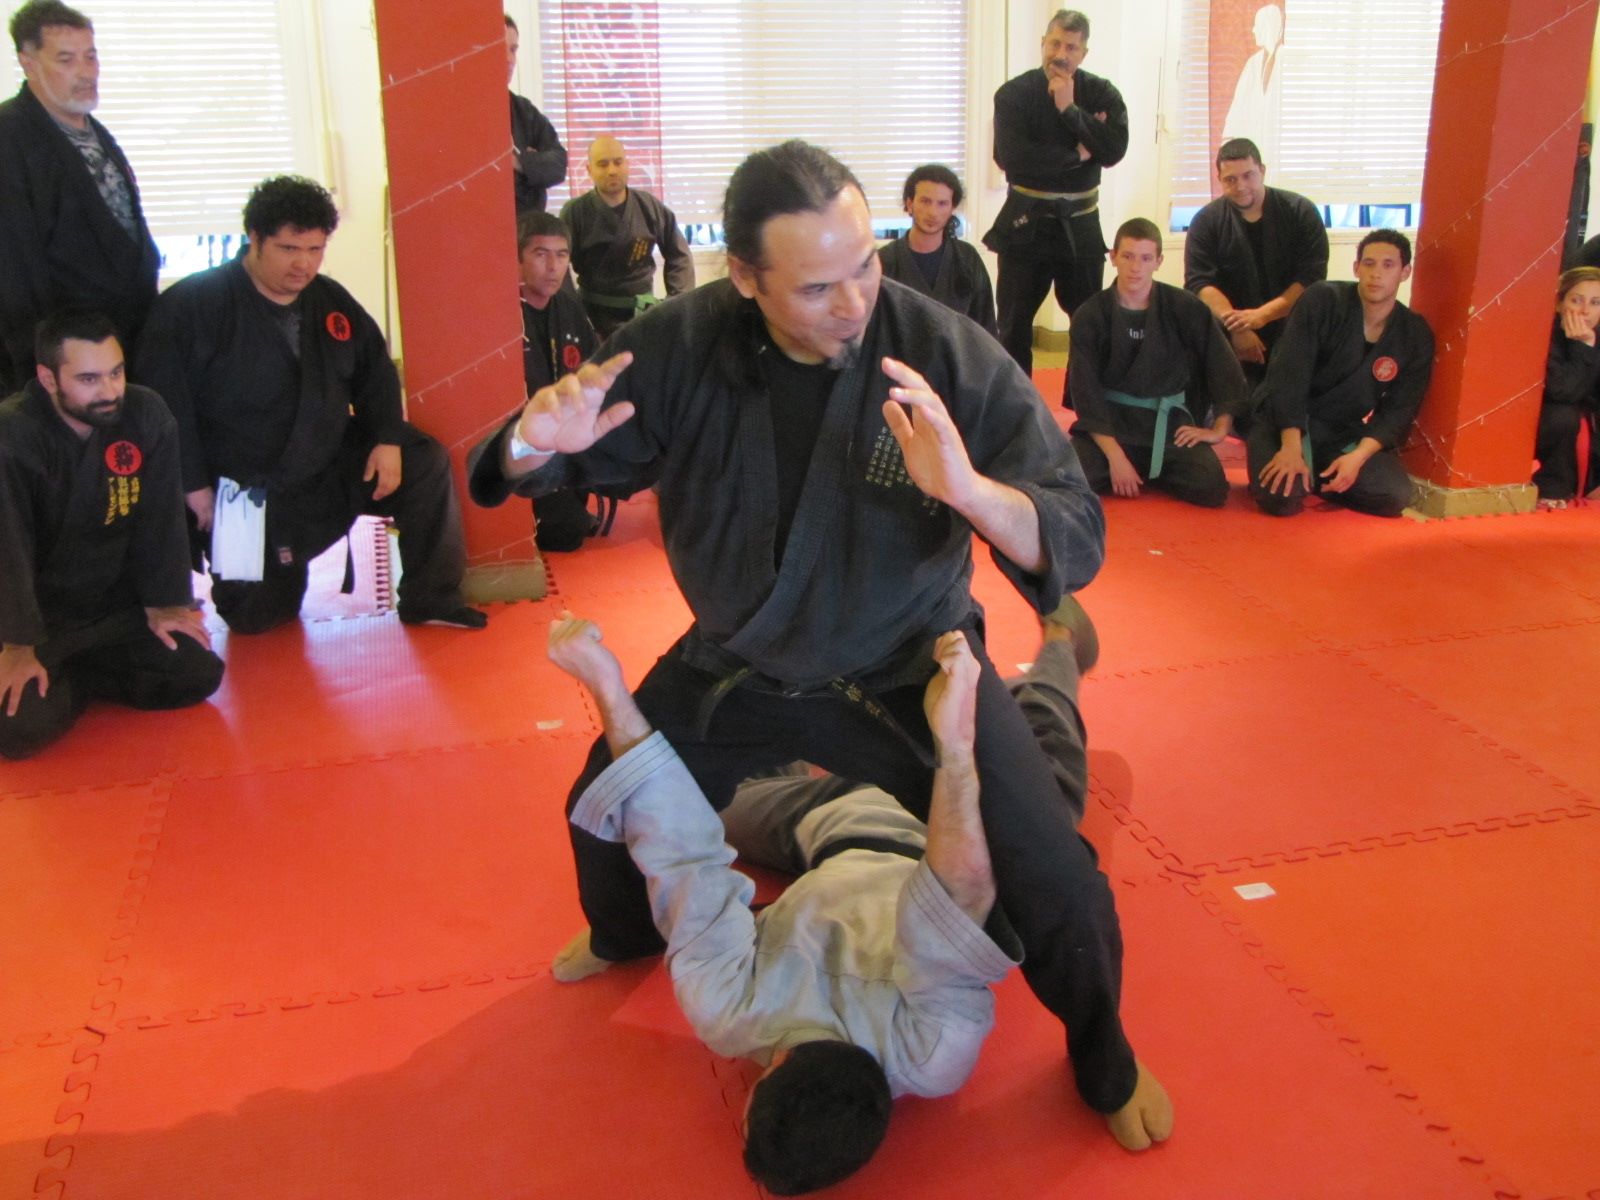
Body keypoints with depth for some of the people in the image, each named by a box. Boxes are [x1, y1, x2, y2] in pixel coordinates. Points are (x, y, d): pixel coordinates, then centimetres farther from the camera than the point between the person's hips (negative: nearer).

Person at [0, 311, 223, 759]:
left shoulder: (147, 416, -12)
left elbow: (160, 520, -5)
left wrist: (163, 603, -3)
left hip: (117, 602, 4)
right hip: (38, 613, -4)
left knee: (199, 675, -8)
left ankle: (70, 679, 10)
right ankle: (56, 680, 13)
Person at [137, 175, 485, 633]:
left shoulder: (330, 299, 1)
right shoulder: (191, 305, -17)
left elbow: (374, 369, 9)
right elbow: (165, 400, -19)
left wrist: (388, 440, -5)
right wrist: (194, 485, -19)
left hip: (333, 465, 5)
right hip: (248, 490, -5)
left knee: (425, 462, -11)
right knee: (257, 618, -2)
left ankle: (430, 600, -3)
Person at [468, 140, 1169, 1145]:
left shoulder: (951, 357, -25)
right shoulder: (681, 347, -19)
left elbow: (1078, 541, -24)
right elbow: (529, 468, -6)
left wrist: (968, 488, -45)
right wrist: (537, 442, -32)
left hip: (908, 668, -2)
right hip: (738, 663, 3)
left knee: (1052, 877, -13)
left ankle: (1101, 1050, 23)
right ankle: (625, 937, 56)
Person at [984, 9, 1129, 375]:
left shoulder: (1102, 94, 1)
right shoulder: (1014, 93, -5)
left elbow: (1114, 150, -14)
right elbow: (1009, 156, -19)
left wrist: (1070, 109, -17)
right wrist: (1076, 155, -14)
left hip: (1080, 223, 2)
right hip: (1026, 220, -2)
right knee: (1014, 324, 3)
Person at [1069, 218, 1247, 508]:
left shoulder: (1186, 309, -6)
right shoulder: (1090, 316, -7)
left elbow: (1225, 368, 2)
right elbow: (1086, 391, -8)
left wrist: (1219, 429, -2)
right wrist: (1116, 456, -15)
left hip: (1168, 424, 1)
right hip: (1108, 424, -1)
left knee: (1211, 489, -22)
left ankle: (1148, 473, 10)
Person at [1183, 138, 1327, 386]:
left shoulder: (1301, 212, 1)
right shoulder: (1207, 221, 3)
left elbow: (1312, 277, -7)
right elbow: (1200, 282, -8)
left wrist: (1261, 315, -19)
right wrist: (1237, 328, -22)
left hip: (1291, 337, 0)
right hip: (1230, 339, 0)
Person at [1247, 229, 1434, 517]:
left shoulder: (1415, 336, -2)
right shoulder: (1321, 301, -14)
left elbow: (1399, 411, -4)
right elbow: (1289, 374, -21)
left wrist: (1358, 456, -23)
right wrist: (1291, 447, -31)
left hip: (1345, 432, 4)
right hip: (1287, 420, -4)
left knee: (1395, 496, -18)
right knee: (1281, 497, -29)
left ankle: (1318, 477, 9)